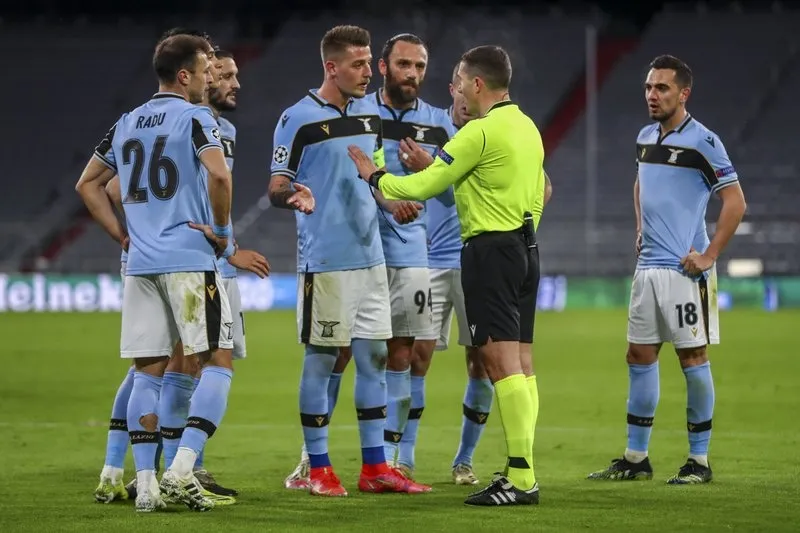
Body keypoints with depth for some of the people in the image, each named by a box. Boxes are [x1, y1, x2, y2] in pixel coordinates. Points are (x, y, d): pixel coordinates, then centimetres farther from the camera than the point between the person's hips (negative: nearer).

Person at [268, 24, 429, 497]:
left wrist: (394, 202, 3)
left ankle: (375, 467, 12)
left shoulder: (371, 114, 12)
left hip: (369, 256, 7)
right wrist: (294, 196, -30)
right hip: (324, 260, -7)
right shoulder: (299, 119, -8)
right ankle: (319, 469, 6)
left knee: (374, 358, 7)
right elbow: (276, 188, -8)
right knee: (320, 360, -1)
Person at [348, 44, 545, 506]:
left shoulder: (481, 131, -14)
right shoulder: (528, 128, 14)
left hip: (490, 249, -9)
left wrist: (376, 177, 5)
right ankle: (522, 472, 9)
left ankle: (521, 478, -17)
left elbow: (425, 185, -10)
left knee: (502, 361, -12)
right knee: (520, 363, 9)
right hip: (526, 247, 9)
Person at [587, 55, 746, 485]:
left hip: (684, 269, -8)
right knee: (639, 356, 8)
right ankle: (636, 458, 15)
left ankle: (699, 461, 3)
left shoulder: (702, 142, -11)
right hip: (647, 266, 8)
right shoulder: (645, 138, 12)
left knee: (692, 356, -3)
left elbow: (735, 201, -13)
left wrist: (710, 256, -15)